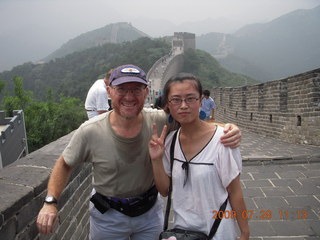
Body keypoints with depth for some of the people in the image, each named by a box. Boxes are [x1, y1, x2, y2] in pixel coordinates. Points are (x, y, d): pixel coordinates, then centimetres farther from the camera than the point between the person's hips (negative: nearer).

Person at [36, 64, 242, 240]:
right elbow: (65, 165, -3)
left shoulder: (159, 121, -19)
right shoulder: (90, 132, -20)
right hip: (108, 216, -1)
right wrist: (50, 202, -13)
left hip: (151, 211, 1)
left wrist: (228, 130, -30)